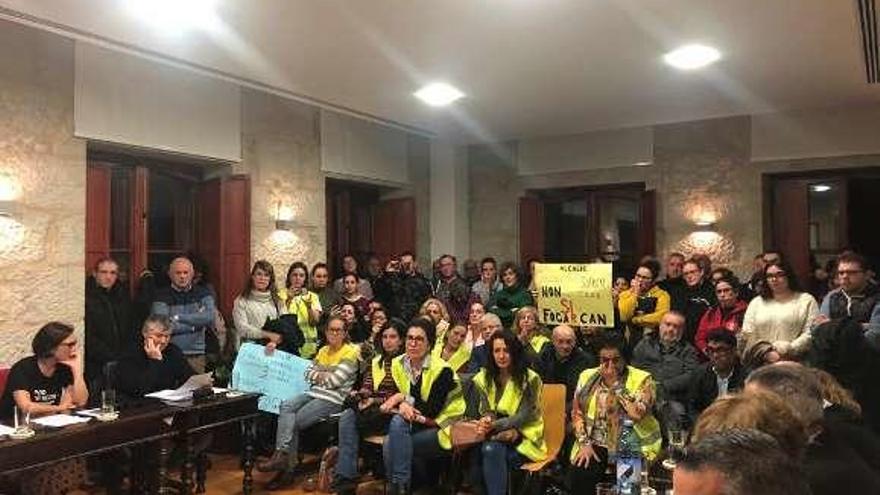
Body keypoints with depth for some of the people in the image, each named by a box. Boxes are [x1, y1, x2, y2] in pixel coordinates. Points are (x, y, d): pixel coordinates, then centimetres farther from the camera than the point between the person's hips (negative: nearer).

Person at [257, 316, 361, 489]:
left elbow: (335, 380, -13)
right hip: (314, 393, 6)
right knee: (286, 406, -22)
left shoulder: (351, 352, -4)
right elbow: (308, 374, 14)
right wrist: (323, 375, -4)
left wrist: (319, 375, 3)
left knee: (294, 421, -21)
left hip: (334, 399, -6)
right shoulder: (323, 351, 20)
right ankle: (284, 459, -29)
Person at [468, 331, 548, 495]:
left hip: (523, 437, -3)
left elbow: (523, 417, -13)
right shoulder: (484, 378, 8)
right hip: (496, 435, 4)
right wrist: (486, 422, -24)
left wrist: (494, 425, -27)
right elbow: (486, 411, 2)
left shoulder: (530, 379, -7)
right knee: (476, 451, -30)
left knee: (491, 450, -32)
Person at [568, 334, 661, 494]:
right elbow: (577, 412, 7)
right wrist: (585, 443, -5)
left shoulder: (642, 379, -6)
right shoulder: (588, 376, 7)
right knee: (577, 477, -20)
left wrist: (615, 384, -18)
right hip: (596, 444, 3)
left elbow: (637, 414, -20)